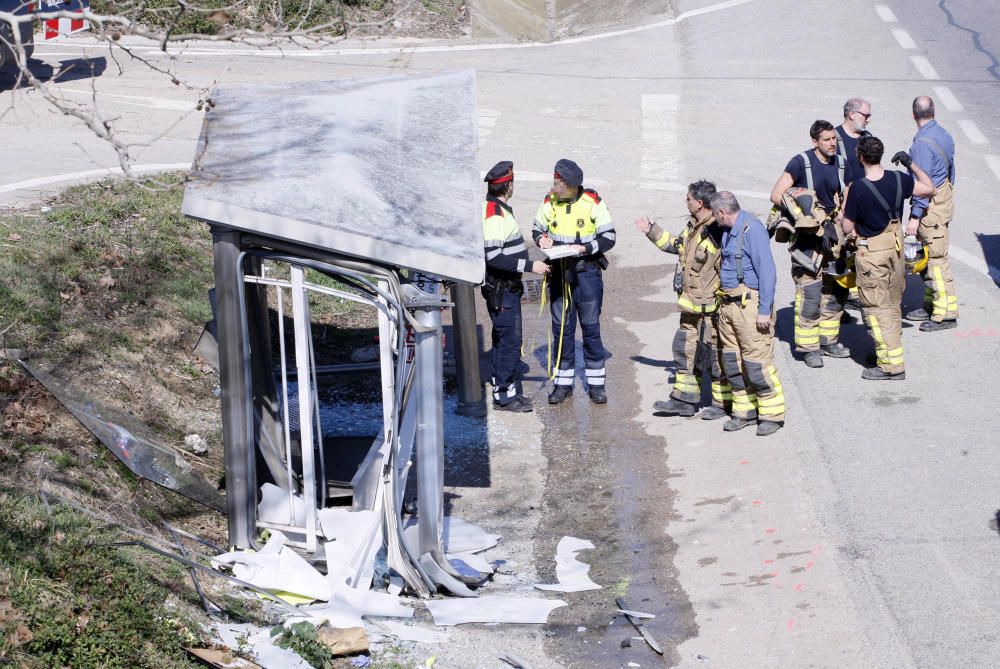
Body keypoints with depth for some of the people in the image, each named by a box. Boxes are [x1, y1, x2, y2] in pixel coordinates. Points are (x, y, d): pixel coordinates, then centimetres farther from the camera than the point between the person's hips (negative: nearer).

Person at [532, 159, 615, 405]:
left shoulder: (593, 203, -9)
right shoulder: (549, 203, 0)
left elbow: (608, 238, -6)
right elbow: (537, 229, 15)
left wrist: (584, 248, -20)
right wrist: (541, 239, -8)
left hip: (587, 271, -3)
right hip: (559, 272, 3)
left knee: (591, 327, 2)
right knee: (561, 328, 7)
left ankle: (596, 384, 11)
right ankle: (563, 382, 15)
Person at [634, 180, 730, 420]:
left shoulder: (720, 231, -21)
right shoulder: (694, 227, 10)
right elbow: (676, 245, 29)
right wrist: (651, 231, 31)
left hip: (713, 306, -10)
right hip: (692, 304, 10)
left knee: (716, 353, 1)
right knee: (686, 349, 15)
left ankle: (723, 402, 13)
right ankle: (685, 399, 25)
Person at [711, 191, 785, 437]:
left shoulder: (752, 230, -14)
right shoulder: (728, 231, 13)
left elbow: (767, 271, -17)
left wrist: (764, 310, -18)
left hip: (750, 304, -9)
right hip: (729, 304, 9)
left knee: (757, 361, -7)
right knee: (733, 361, 10)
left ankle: (772, 414, 2)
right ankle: (745, 411, 19)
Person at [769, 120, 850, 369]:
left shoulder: (840, 164, 6)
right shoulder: (800, 163, -12)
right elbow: (776, 195, -13)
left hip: (832, 232, 7)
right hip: (807, 236, -7)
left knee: (835, 289, 12)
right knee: (809, 292, -8)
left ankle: (828, 341, 25)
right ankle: (808, 347, 0)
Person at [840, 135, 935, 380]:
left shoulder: (858, 188, -22)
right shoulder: (898, 179, -8)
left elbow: (847, 228, -15)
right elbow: (929, 188, 6)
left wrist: (845, 202, 0)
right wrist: (911, 164, 12)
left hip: (871, 252, -6)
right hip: (895, 247, 6)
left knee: (876, 309, 0)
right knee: (892, 304, 20)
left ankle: (892, 365, -3)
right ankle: (892, 349, 34)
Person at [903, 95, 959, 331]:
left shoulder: (922, 143, -20)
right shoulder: (944, 135, 9)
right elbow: (951, 170, 18)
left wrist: (914, 217, -20)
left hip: (931, 205, -10)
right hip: (944, 197, 10)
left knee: (936, 258, -6)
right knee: (925, 256, 17)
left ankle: (946, 312, -4)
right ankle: (931, 304, 25)